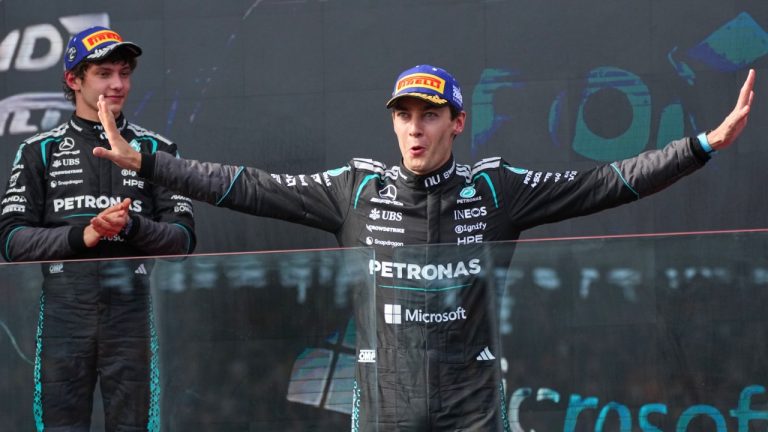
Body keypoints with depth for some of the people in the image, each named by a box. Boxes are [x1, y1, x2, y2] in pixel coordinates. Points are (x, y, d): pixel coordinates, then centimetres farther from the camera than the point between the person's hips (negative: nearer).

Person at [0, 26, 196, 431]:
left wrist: (131, 226, -14)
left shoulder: (155, 149, 12)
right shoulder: (40, 151, 10)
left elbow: (183, 237, 5)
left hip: (133, 311, 0)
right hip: (63, 313, 0)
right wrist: (81, 235, -13)